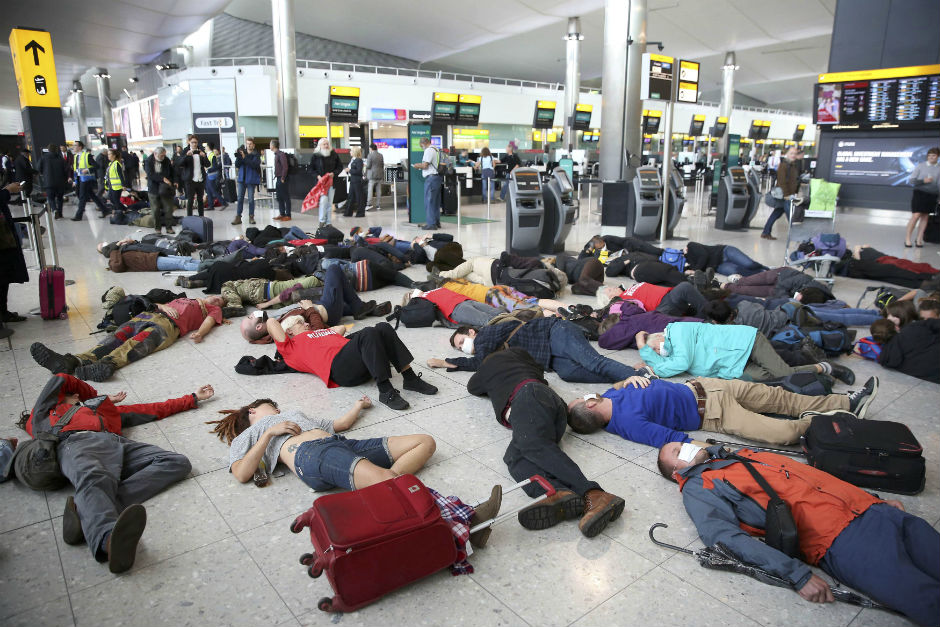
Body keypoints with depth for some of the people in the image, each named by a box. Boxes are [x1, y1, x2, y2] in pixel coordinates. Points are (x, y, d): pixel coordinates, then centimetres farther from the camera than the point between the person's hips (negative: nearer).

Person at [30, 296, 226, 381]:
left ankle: (107, 364, -60)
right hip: (149, 315, 5)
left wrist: (199, 333, -17)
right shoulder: (183, 299, 40)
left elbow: (210, 321, 5)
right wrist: (165, 307, 7)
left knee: (139, 342, -33)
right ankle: (71, 361, -41)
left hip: (169, 323, -5)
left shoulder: (213, 309, 25)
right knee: (117, 337, -20)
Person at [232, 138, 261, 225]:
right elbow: (237, 165, 3)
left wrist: (244, 157, -23)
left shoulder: (256, 155, -1)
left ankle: (251, 217, 9)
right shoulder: (242, 152, 7)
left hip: (251, 179, -3)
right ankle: (238, 217, 5)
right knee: (240, 198, 3)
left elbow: (254, 164, -18)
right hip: (241, 179, 3)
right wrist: (238, 157, -14)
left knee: (251, 199, 1)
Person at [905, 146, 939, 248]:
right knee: (916, 216, -9)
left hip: (932, 195, 3)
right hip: (919, 193, -3)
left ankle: (919, 239, 14)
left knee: (925, 217, 7)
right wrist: (923, 181, -16)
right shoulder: (920, 166, 0)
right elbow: (911, 180, -2)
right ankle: (907, 238, 0)